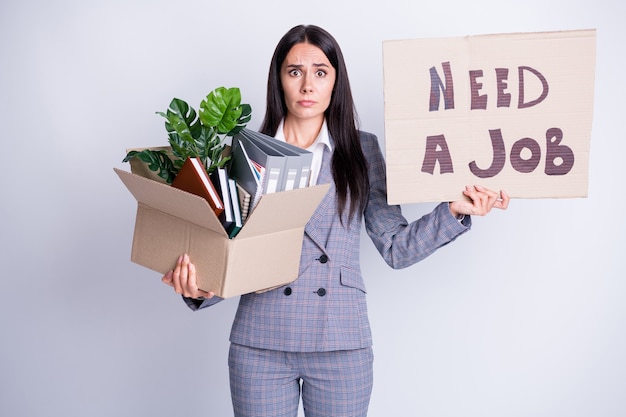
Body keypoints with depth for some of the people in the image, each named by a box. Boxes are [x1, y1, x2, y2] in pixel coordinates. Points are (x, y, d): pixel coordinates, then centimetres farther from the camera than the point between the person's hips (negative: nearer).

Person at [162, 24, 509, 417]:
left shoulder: (363, 149, 4)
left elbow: (396, 248, 2)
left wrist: (454, 211, -9)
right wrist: (201, 289, -17)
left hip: (342, 344, 0)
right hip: (260, 344, 0)